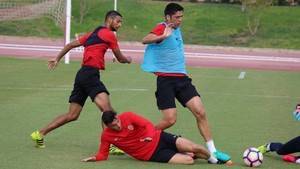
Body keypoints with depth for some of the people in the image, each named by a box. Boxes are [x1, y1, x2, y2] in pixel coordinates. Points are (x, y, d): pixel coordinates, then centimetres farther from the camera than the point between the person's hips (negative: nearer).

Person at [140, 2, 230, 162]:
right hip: (165, 80, -7)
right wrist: (163, 36, -51)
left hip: (181, 78, 7)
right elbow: (145, 40, -34)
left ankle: (212, 151, 0)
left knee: (200, 112, -5)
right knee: (170, 120, -11)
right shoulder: (162, 28, -13)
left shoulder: (177, 29, 13)